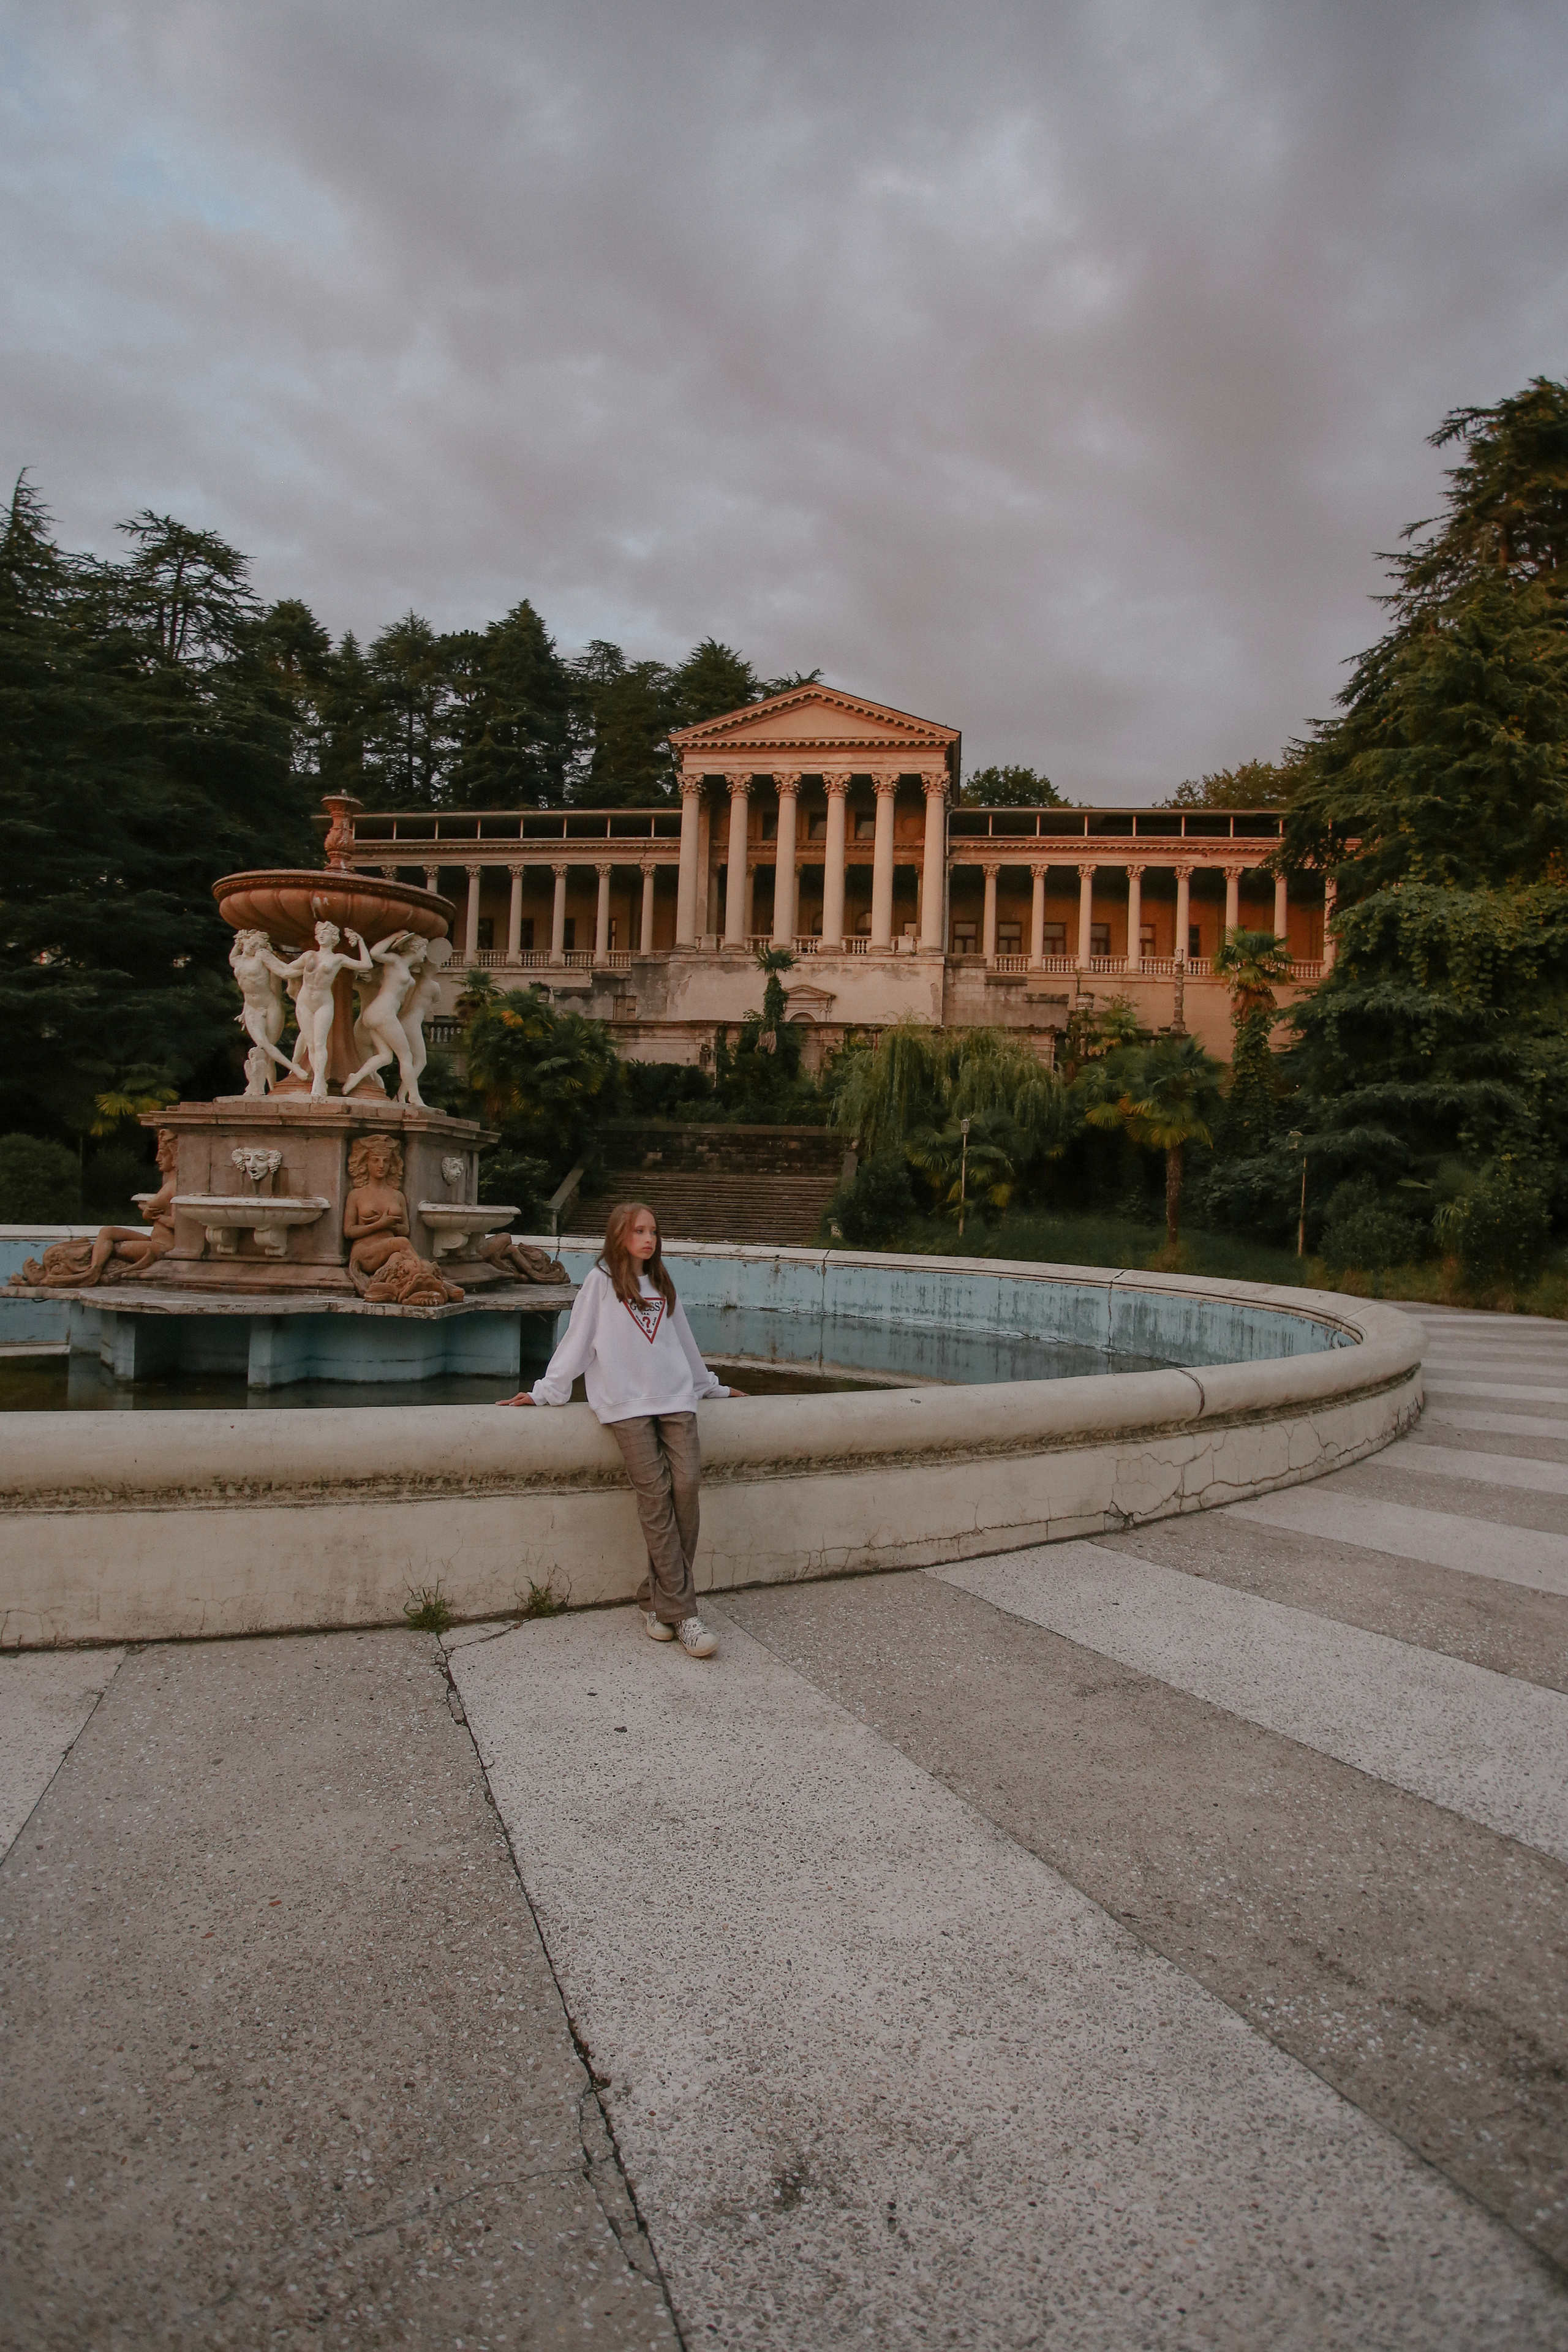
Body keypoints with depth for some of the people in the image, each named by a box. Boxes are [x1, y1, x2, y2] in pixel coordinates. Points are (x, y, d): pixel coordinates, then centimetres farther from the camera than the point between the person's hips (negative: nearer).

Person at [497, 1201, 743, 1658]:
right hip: (626, 1403, -4)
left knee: (685, 1483, -15)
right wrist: (545, 1392, 5)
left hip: (675, 1398, 4)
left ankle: (657, 1599, -2)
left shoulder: (662, 1286, 22)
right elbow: (577, 1341, 7)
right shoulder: (601, 1282, 8)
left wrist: (713, 1387, 37)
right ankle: (681, 1614, -14)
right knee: (654, 1494, -14)